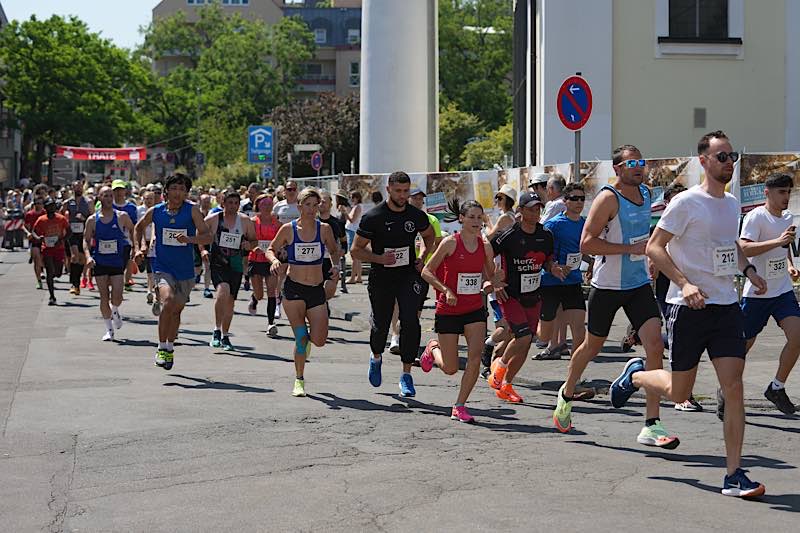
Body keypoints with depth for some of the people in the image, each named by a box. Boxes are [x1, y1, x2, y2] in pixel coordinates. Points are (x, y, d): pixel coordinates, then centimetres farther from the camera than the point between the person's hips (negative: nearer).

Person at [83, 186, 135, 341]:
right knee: (104, 296, 0)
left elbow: (133, 232, 10)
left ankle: (115, 311, 26)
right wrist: (88, 256, -10)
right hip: (99, 263, 1)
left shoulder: (122, 217, -3)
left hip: (117, 261, -1)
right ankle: (109, 329, 11)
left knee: (117, 296, -9)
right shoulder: (92, 220, 0)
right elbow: (86, 240, 6)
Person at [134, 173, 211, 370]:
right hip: (163, 268, -1)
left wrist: (190, 239, -30)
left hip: (186, 271, 1)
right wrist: (138, 249, 7)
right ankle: (161, 348, -12)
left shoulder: (192, 210, -7)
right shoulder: (155, 211, -1)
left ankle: (170, 348, 37)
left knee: (176, 310, 13)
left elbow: (207, 236, -13)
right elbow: (139, 227, 19)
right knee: (168, 301, -25)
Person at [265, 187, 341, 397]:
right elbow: (270, 249, 9)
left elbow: (334, 250, 16)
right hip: (293, 289, -2)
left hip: (317, 290, 2)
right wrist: (274, 260, -13)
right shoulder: (288, 229, -3)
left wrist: (336, 264, -3)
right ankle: (299, 381, 7)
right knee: (301, 336, -11)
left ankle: (305, 339, 36)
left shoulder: (324, 229, 1)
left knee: (319, 340, -3)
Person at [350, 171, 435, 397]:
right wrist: (379, 258, -21)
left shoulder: (417, 216, -1)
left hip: (408, 275, 1)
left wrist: (422, 256, 3)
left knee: (410, 321, -16)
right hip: (381, 277, -1)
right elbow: (355, 250, -5)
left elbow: (429, 236, 22)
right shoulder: (373, 217, -10)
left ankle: (406, 374, -5)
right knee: (380, 325, 7)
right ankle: (376, 357, 42)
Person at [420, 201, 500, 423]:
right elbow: (426, 272, -8)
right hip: (448, 310, -3)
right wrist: (446, 290, -20)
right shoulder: (450, 242, -11)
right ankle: (433, 348, 39)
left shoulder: (485, 246, 2)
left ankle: (459, 408, -1)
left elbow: (491, 275, 17)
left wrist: (491, 284, -6)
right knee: (450, 368, 3)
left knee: (475, 357, -14)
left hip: (475, 309, 3)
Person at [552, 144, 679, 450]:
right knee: (592, 346, 12)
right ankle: (566, 395, 41)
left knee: (655, 345, -12)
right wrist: (629, 248, -23)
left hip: (639, 284, 5)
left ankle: (651, 425, -12)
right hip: (607, 285, -5)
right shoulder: (608, 198, -14)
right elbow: (586, 243, -21)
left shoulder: (645, 193, 8)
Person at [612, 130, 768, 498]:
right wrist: (684, 284, -21)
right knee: (678, 392, 4)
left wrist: (748, 269, 10)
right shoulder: (687, 202, -9)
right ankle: (636, 375, 37)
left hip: (726, 305, 5)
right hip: (689, 307, -5)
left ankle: (733, 475, -2)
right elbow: (654, 247, -10)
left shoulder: (732, 204, 12)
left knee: (734, 387, -6)